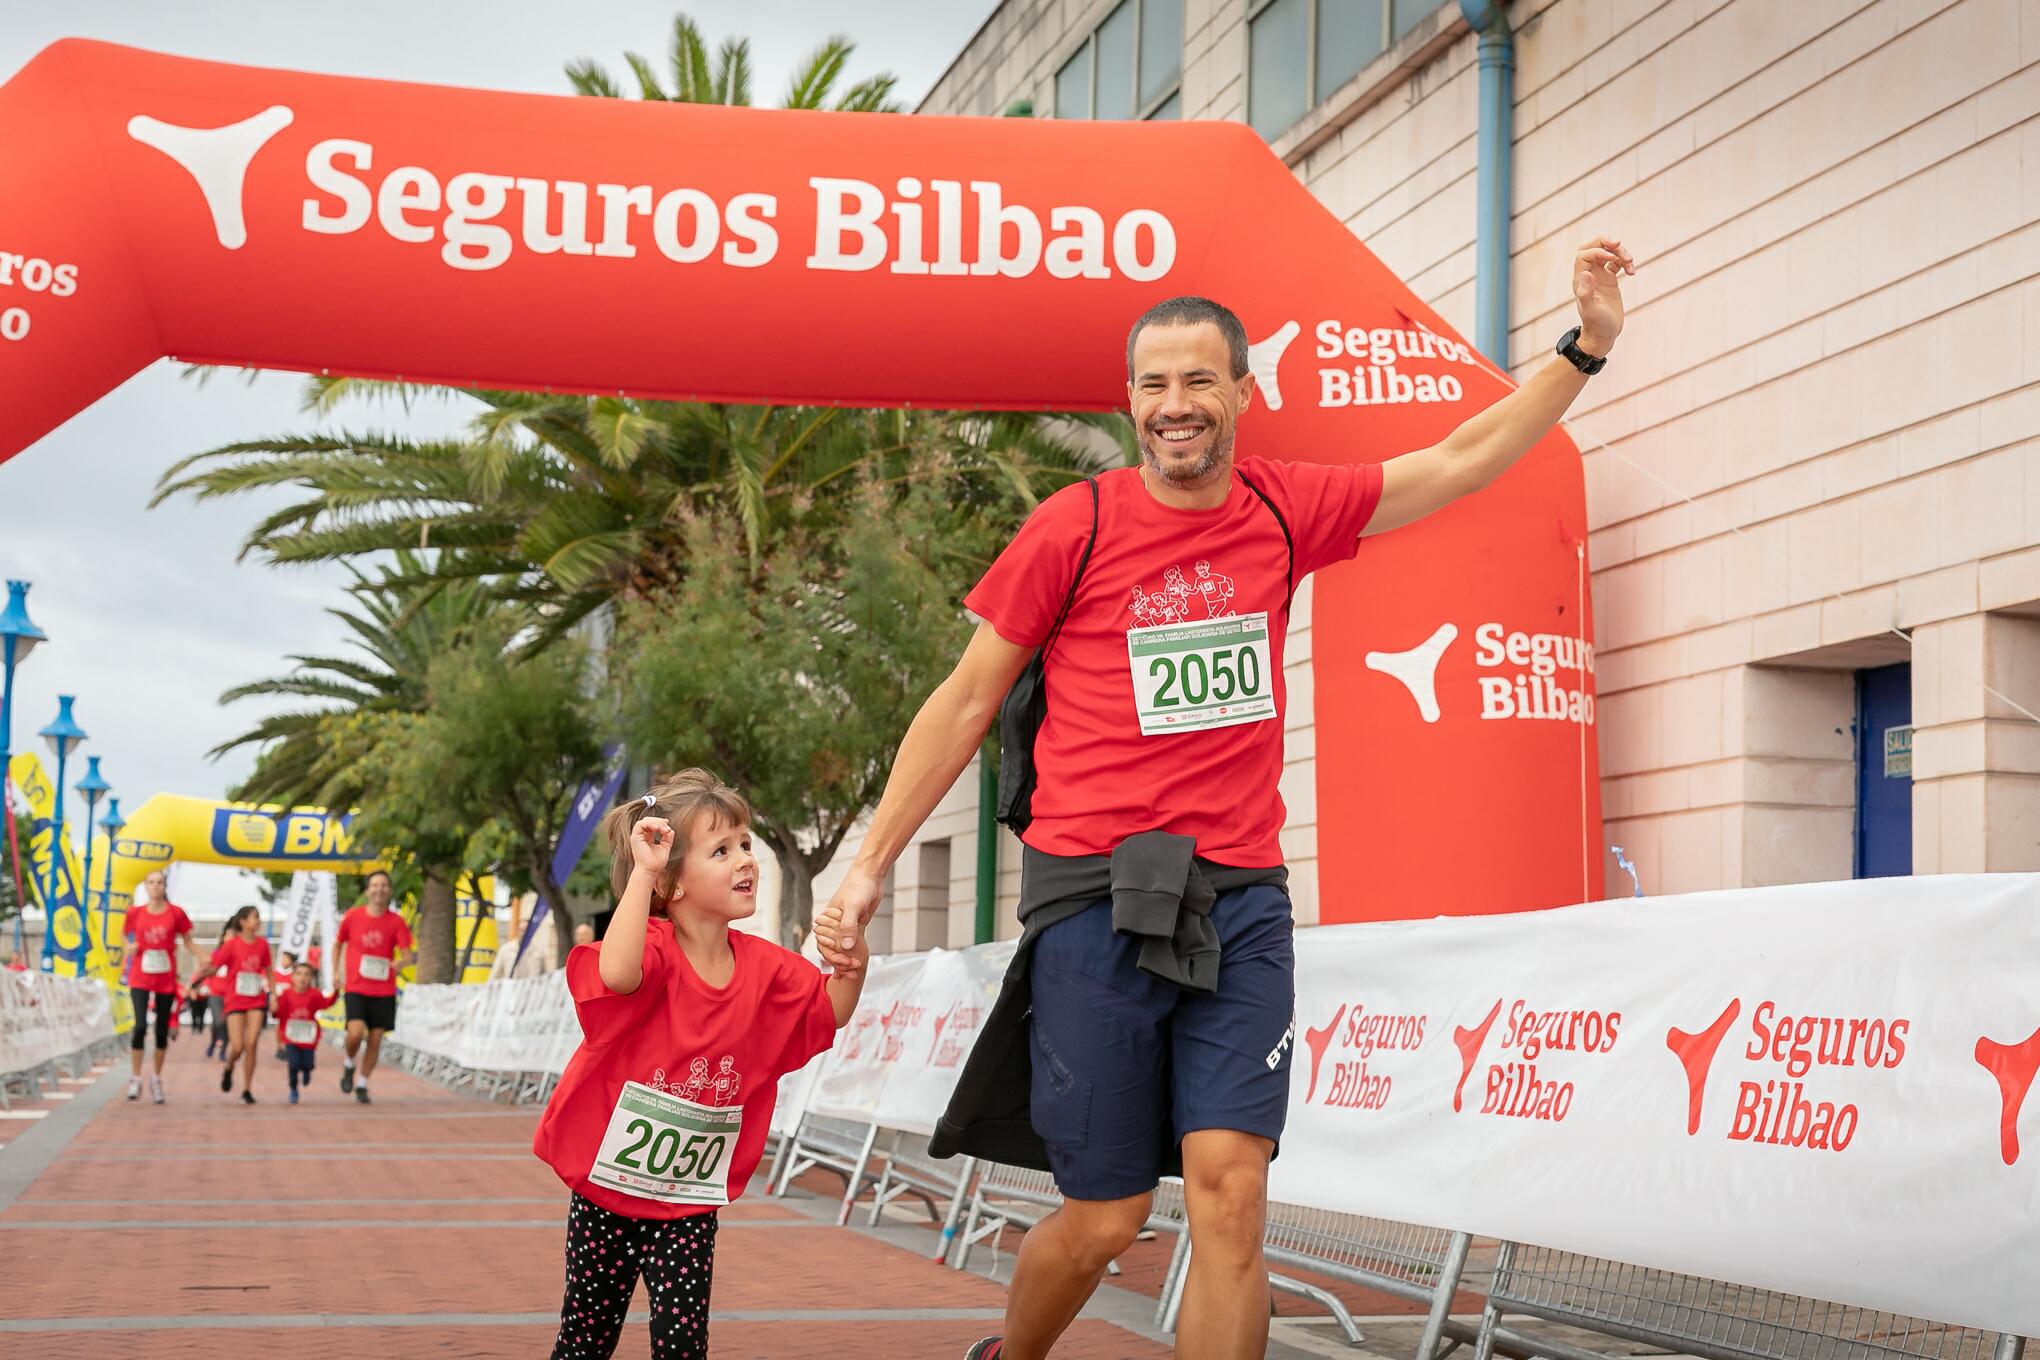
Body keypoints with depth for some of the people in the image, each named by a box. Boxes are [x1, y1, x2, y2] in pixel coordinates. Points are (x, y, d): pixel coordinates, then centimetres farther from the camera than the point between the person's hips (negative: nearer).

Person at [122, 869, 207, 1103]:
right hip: (140, 977, -1)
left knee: (162, 1030, 7)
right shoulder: (135, 913, 1)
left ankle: (156, 1077, 25)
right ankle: (135, 1078, -2)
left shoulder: (176, 913, -2)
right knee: (140, 1025, -15)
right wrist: (130, 948, -5)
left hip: (166, 979, 1)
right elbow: (126, 936, 17)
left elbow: (188, 942, 5)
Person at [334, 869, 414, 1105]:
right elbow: (338, 944, 14)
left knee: (376, 1039, 3)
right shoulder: (352, 917, -1)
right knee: (356, 1032, -20)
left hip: (384, 991, 2)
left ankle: (362, 1085, 20)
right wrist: (336, 973, 7)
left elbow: (407, 954, -4)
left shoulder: (396, 922, -1)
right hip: (356, 988, -2)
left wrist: (400, 962, -27)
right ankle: (348, 1064, 12)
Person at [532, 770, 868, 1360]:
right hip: (605, 1192, -3)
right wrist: (642, 870, -43)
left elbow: (832, 1011, 7)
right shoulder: (653, 947, -21)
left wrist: (851, 966, -15)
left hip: (689, 1206, 3)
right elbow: (617, 974, -44)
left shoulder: (765, 967, -3)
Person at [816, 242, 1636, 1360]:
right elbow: (965, 702, 4)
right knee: (1105, 1218, 3)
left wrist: (1587, 346, 12)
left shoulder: (1285, 511, 9)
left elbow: (1461, 461, 17)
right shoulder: (1074, 525, -1)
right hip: (1096, 894, -3)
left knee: (1230, 1191, -9)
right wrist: (869, 863, 2)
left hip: (1241, 899, 3)